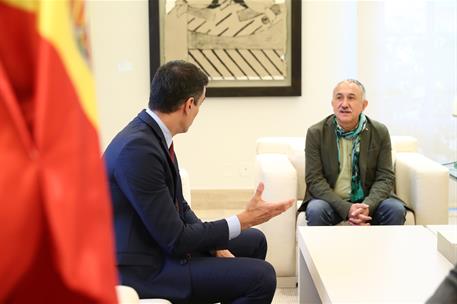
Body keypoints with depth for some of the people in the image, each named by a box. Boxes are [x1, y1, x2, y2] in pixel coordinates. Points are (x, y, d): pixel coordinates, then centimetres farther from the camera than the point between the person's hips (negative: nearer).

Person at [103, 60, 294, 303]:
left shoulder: (151, 133, 2)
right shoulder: (138, 149, -28)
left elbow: (179, 207, 11)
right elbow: (175, 240, -24)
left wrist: (216, 247, 0)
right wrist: (244, 219, -16)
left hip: (161, 242, 10)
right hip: (144, 266, -10)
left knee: (254, 241, 20)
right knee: (261, 277, -17)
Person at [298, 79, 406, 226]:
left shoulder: (380, 132, -1)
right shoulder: (316, 133, -5)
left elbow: (385, 178, -2)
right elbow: (314, 180, -10)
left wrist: (367, 206, -23)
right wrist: (346, 208, -24)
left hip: (367, 200, 2)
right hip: (331, 200, -2)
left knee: (396, 210, -25)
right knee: (315, 211, -33)